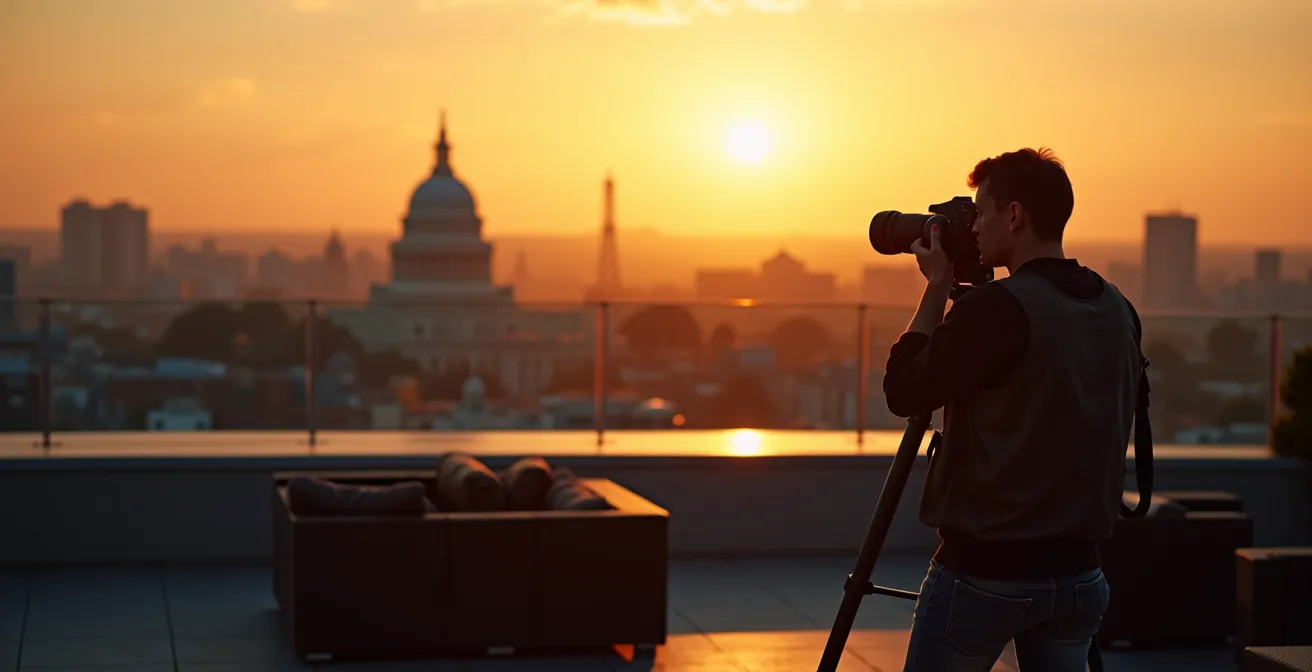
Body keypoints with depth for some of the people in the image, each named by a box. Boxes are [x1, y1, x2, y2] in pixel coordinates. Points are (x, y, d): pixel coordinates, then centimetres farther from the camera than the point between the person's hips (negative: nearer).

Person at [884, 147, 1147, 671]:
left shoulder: (995, 308, -17)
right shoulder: (1118, 312, 5)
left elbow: (904, 393, -8)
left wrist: (937, 287, 1)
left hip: (982, 570, -6)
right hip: (1078, 573, 7)